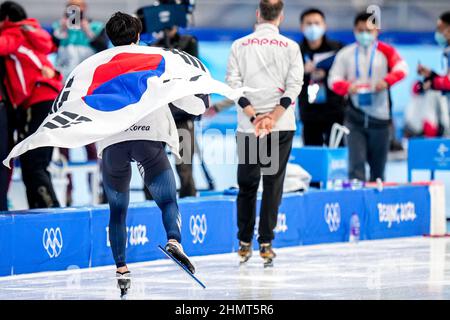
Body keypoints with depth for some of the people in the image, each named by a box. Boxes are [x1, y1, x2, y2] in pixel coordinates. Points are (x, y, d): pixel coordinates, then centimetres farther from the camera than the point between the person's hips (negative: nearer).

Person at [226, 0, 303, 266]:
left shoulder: (240, 45, 3)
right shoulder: (291, 47, 0)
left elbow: (233, 83, -4)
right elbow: (294, 86, -7)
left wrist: (254, 116, -8)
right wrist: (272, 117, -11)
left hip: (248, 127, 1)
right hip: (282, 127, -1)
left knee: (247, 184, 10)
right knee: (274, 183, 4)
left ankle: (244, 244, 13)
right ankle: (266, 244, 1)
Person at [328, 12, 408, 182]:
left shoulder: (386, 51, 4)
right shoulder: (346, 53, 8)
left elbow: (401, 69, -11)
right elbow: (334, 79, 3)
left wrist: (387, 81, -30)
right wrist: (347, 87, -19)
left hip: (379, 116, 0)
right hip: (355, 118, 0)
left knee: (378, 167, 8)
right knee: (356, 164, -11)